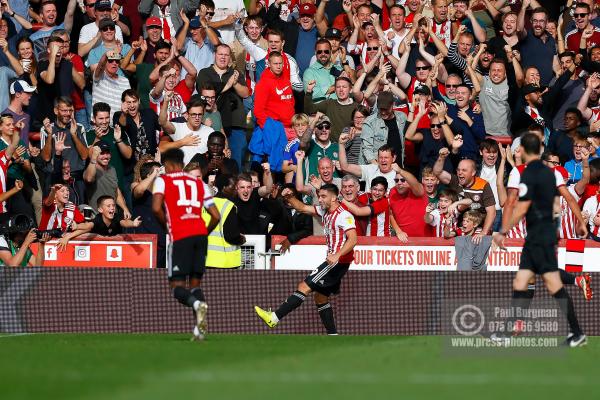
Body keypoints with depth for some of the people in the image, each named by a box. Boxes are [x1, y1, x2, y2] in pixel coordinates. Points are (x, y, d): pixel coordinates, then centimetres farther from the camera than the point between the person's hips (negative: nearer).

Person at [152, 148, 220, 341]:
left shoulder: (162, 181, 9)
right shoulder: (199, 183, 20)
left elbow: (156, 208, -8)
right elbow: (216, 216, 16)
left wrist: (167, 225, 10)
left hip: (180, 237, -4)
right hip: (200, 234, 4)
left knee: (177, 286, 1)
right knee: (195, 283, 12)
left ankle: (197, 304, -32)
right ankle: (200, 328, -9)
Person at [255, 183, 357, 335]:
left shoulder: (343, 215, -16)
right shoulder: (324, 211, 12)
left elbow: (353, 239, -25)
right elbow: (302, 208, 19)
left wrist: (337, 255, -38)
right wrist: (290, 197, 0)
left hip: (339, 261, -10)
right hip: (332, 260, 10)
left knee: (304, 287, -12)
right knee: (320, 297, 13)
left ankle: (274, 318, -13)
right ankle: (333, 336, 14)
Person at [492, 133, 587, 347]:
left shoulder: (529, 174, -14)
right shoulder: (548, 172, 12)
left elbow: (521, 210, -17)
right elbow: (552, 203, 17)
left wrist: (502, 232, -11)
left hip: (539, 236, -9)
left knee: (554, 284, -8)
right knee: (519, 283, 8)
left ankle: (578, 333, -8)